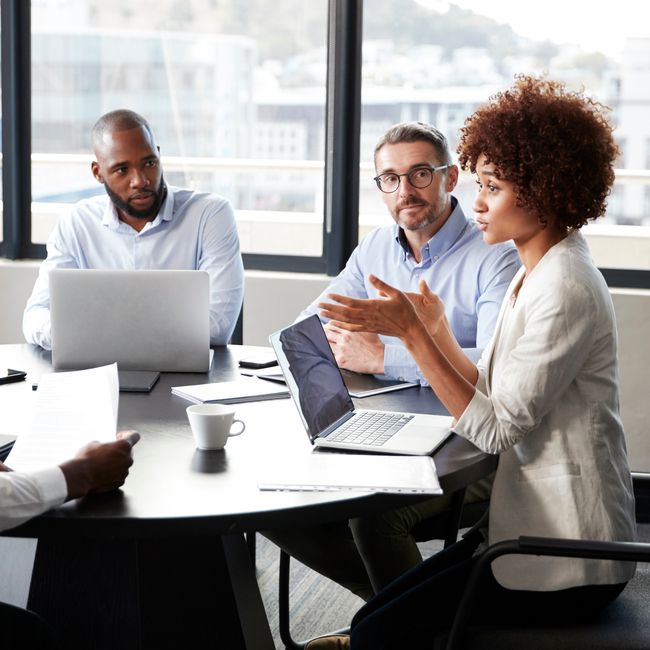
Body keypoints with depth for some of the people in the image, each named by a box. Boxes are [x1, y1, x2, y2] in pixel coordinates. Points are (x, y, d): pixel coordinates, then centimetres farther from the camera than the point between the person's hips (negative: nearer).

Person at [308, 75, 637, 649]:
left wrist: (412, 332, -20)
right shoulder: (535, 275, 11)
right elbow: (495, 400, 9)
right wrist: (437, 332, 1)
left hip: (567, 563, -9)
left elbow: (495, 428, -21)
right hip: (531, 529, 9)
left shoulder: (566, 289, -20)